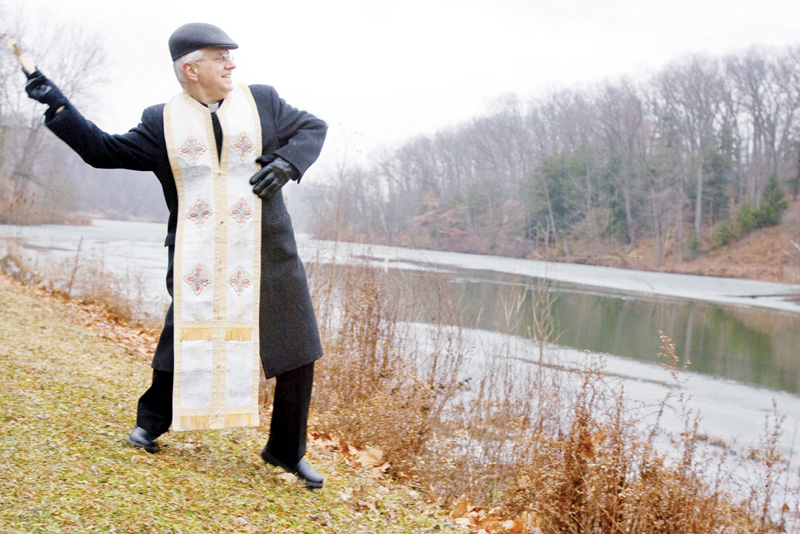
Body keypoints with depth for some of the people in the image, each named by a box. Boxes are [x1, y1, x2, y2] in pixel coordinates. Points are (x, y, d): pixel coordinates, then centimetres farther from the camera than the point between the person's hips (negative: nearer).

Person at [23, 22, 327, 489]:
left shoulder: (261, 101, 5)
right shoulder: (163, 122, 3)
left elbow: (313, 128, 10)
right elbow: (104, 151, 8)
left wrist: (286, 162, -9)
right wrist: (59, 107, -1)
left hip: (267, 257, 2)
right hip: (196, 260, -1)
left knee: (296, 353, 3)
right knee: (184, 339, 8)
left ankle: (287, 451, 22)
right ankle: (151, 421, 38)